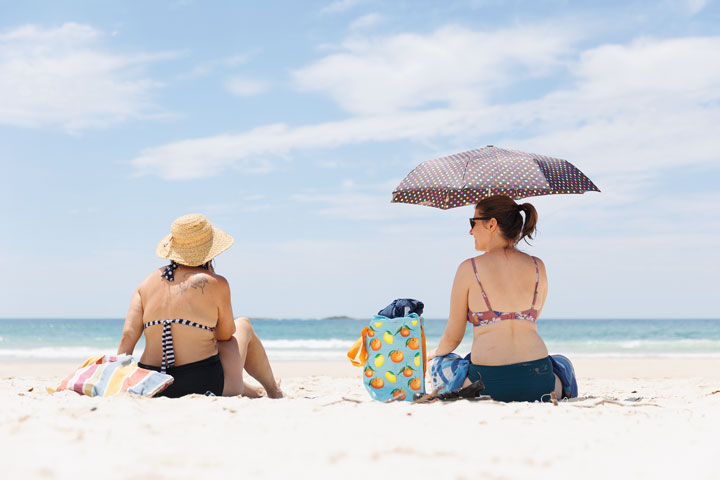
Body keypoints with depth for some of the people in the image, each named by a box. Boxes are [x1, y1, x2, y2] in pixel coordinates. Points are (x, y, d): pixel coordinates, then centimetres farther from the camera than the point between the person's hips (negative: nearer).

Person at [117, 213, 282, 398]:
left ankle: (244, 389, 54)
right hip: (205, 386, -5)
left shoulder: (148, 282, 6)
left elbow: (128, 335, -2)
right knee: (243, 325, 24)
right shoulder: (215, 283, -7)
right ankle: (273, 391, 42)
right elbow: (225, 336, 6)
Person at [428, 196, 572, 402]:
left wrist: (435, 352, 29)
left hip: (491, 383, -3)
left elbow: (452, 337, 6)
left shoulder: (469, 269, -1)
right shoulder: (537, 267, 8)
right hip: (537, 379, 3)